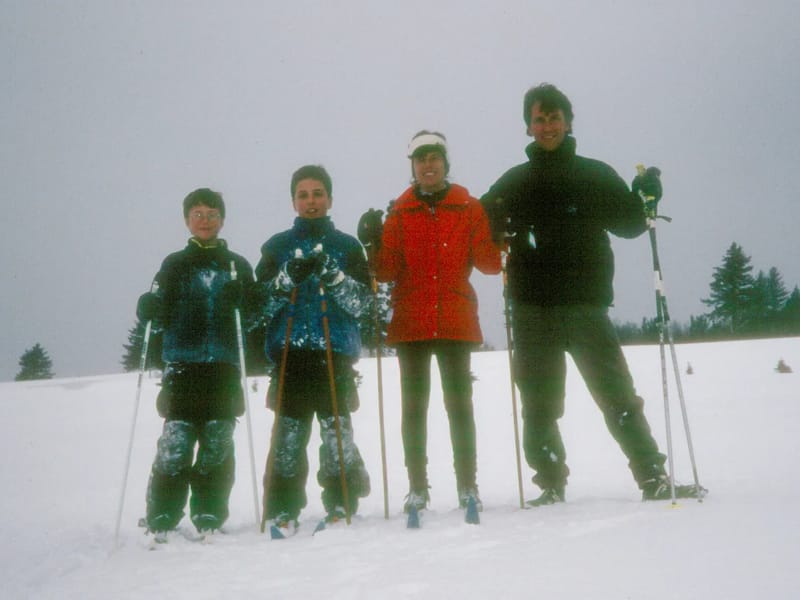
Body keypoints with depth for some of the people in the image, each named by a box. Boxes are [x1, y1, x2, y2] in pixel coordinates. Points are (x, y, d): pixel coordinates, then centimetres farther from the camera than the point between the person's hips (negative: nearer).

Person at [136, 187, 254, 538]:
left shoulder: (238, 267, 14)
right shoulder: (174, 266, 13)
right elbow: (159, 318, 8)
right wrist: (148, 306, -13)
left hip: (225, 368, 1)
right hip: (182, 367, -1)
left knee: (218, 446, -1)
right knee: (175, 444, -8)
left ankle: (209, 517, 9)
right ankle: (161, 520, 1)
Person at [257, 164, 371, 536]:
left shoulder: (347, 246, 12)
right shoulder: (277, 247, 14)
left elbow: (362, 303, 1)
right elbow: (262, 303, 5)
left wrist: (332, 275, -14)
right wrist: (290, 276, -12)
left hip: (336, 354, 0)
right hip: (289, 353, 1)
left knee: (336, 430, -7)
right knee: (288, 434, -3)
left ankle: (340, 505, 6)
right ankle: (283, 511, 6)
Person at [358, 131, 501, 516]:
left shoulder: (469, 208, 6)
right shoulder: (399, 212, 8)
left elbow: (488, 263, -1)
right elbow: (387, 271, 1)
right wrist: (374, 243, -16)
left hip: (456, 321, -1)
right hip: (410, 323, 1)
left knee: (459, 404, 1)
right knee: (413, 405, 2)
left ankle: (467, 485, 10)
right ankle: (417, 488, 10)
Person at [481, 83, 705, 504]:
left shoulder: (595, 176, 9)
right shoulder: (513, 183, 11)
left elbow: (628, 225, 11)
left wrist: (643, 199, -9)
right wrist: (495, 222, -12)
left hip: (585, 305, -1)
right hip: (532, 313, 2)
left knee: (618, 396, -4)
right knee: (539, 406, 6)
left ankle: (652, 477, 2)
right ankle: (551, 482, 16)